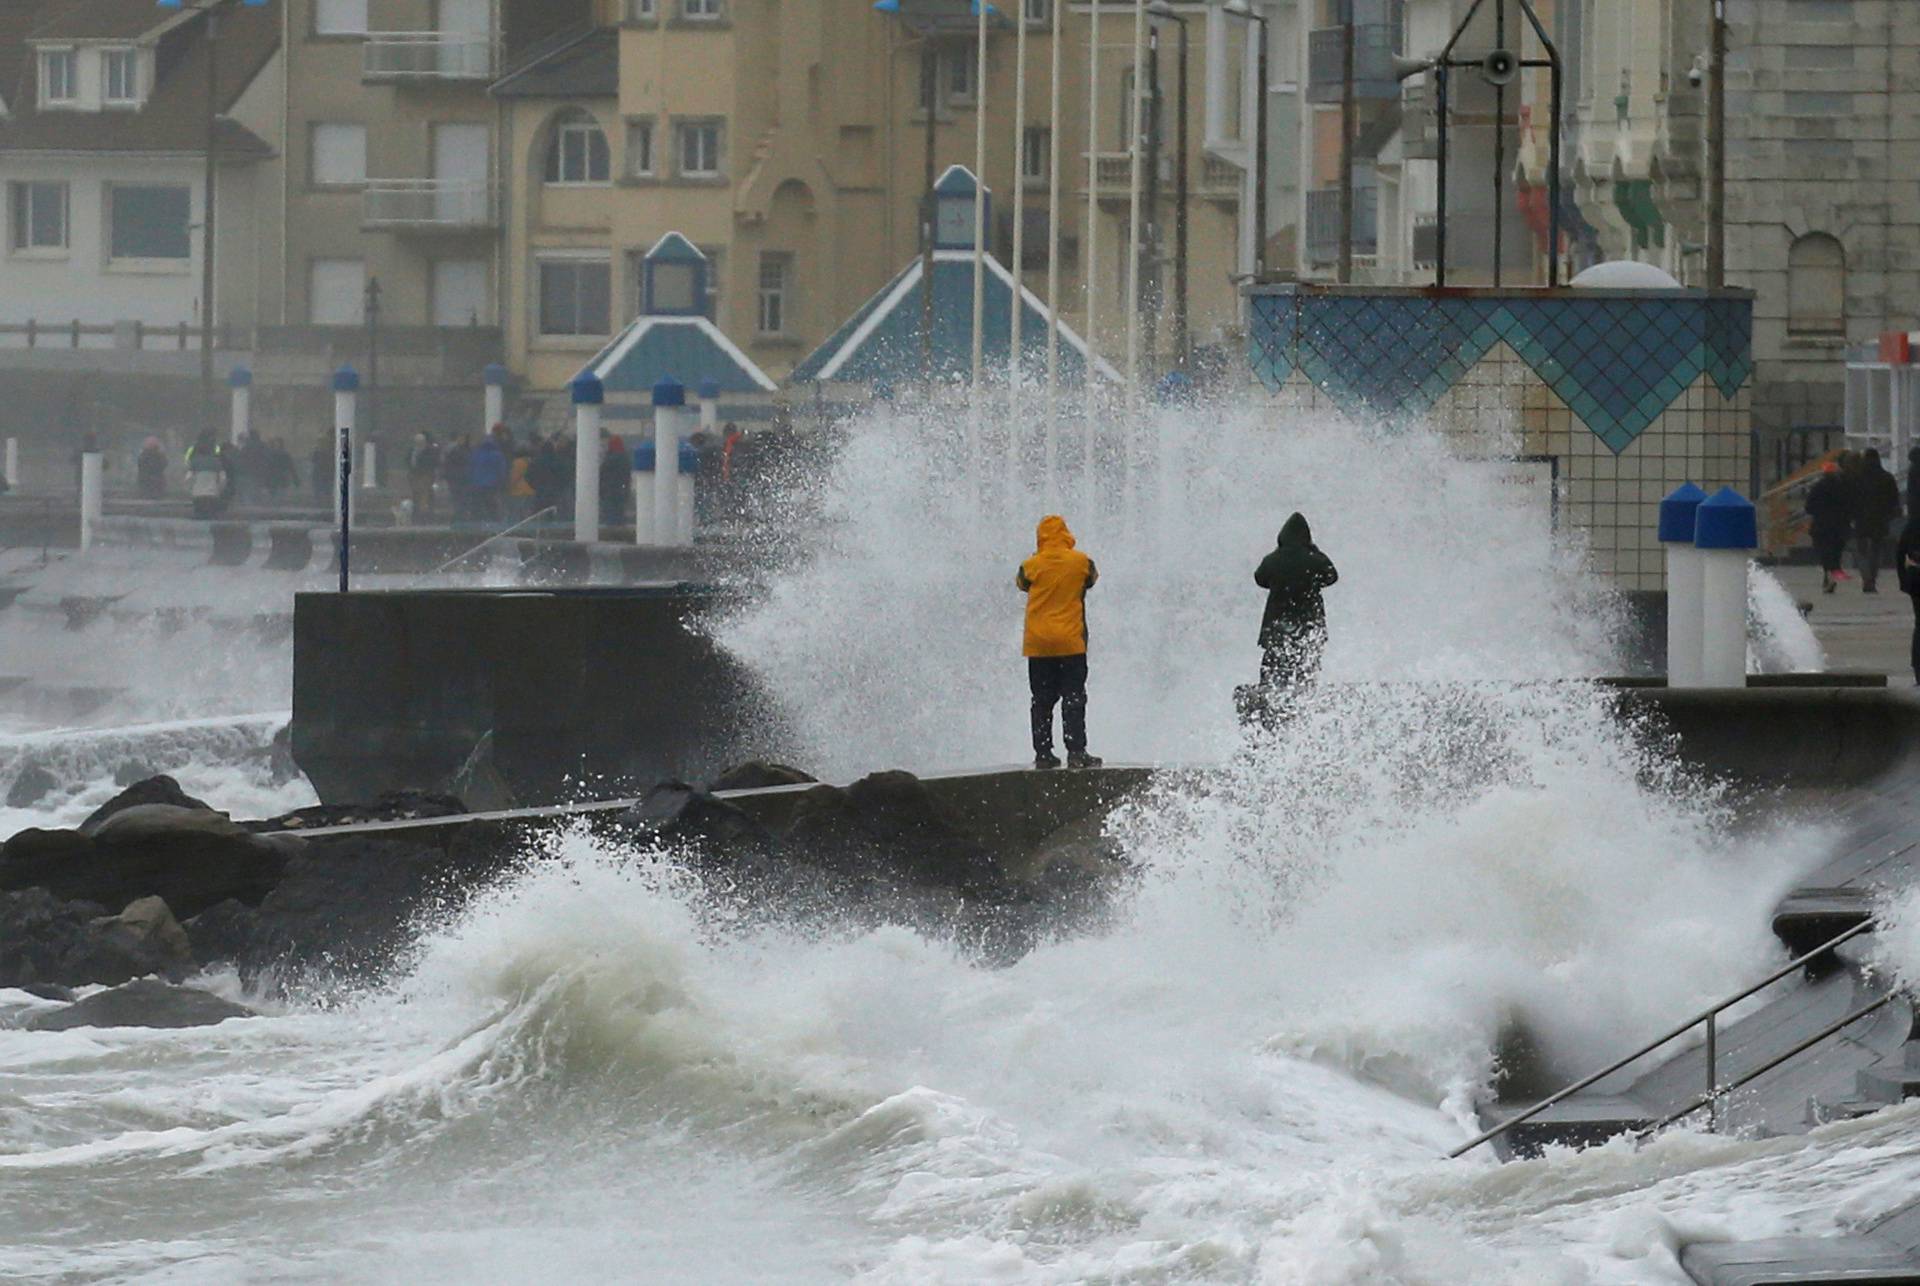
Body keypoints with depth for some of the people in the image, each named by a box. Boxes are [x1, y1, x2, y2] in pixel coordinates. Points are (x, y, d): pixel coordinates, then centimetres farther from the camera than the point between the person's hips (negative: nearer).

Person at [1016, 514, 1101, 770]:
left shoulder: (1032, 565, -4)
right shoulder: (1081, 562, -5)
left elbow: (1021, 583, 15)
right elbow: (1092, 578, 14)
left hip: (1038, 644, 1)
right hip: (1071, 642, -1)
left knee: (1042, 701, 7)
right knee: (1073, 698, 1)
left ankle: (1043, 754, 6)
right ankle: (1076, 753, -6)